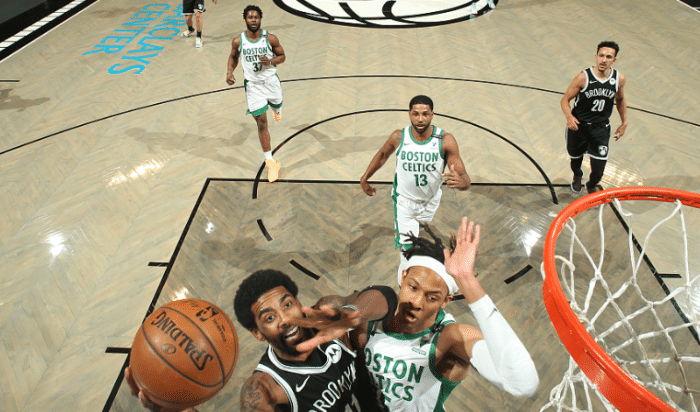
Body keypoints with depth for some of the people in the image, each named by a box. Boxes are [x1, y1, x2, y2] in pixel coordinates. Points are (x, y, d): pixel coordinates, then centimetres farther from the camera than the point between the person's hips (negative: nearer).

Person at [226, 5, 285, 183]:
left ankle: (276, 109, 71)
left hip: (271, 80, 1)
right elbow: (233, 57, 10)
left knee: (277, 105, 27)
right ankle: (271, 163, 2)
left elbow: (282, 56, 0)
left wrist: (270, 61, -21)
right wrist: (229, 72, -8)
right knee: (261, 123, -4)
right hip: (253, 85, -1)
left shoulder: (270, 39, -12)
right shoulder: (238, 41, -9)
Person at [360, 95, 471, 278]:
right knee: (407, 249, -15)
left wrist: (460, 181, -51)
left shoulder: (445, 141, -23)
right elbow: (383, 154, 6)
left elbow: (466, 179, -26)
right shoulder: (399, 137, -18)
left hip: (432, 201, 2)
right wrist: (364, 179, 10)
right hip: (404, 199, -1)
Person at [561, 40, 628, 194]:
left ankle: (592, 184, 32)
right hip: (578, 125, -1)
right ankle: (577, 176, 57)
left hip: (601, 128, 2)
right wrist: (569, 116, -31)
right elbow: (565, 99, -11)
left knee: (598, 168, -5)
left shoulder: (619, 79, -6)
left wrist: (624, 122, 16)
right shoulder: (583, 77, -17)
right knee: (575, 157, 19)